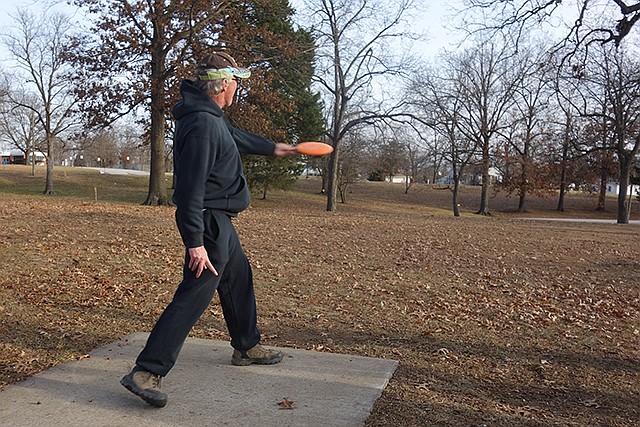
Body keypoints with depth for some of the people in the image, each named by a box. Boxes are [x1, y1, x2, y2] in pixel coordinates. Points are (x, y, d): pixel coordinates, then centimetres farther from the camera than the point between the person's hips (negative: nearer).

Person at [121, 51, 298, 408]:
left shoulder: (211, 115, 9)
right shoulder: (202, 124, -23)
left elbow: (235, 136, 31)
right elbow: (191, 187, -27)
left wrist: (272, 148, 44)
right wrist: (195, 241, -27)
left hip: (220, 220, 11)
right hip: (209, 221, -11)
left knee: (239, 277, 22)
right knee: (194, 296, -10)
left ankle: (247, 347, 39)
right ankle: (147, 373, -4)